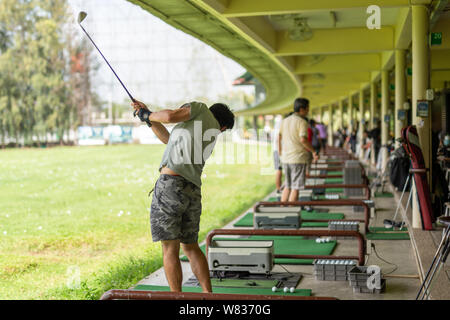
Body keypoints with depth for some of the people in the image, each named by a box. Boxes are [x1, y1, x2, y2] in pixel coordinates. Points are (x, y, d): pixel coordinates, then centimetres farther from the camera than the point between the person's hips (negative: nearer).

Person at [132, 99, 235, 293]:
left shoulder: (201, 108, 9)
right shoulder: (214, 133, 25)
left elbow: (170, 116, -8)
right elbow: (169, 139, 30)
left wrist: (149, 115, 12)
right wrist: (148, 119, 30)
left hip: (171, 184, -7)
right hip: (193, 193, 7)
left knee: (170, 249, -2)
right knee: (191, 248, 20)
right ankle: (208, 294, 19)